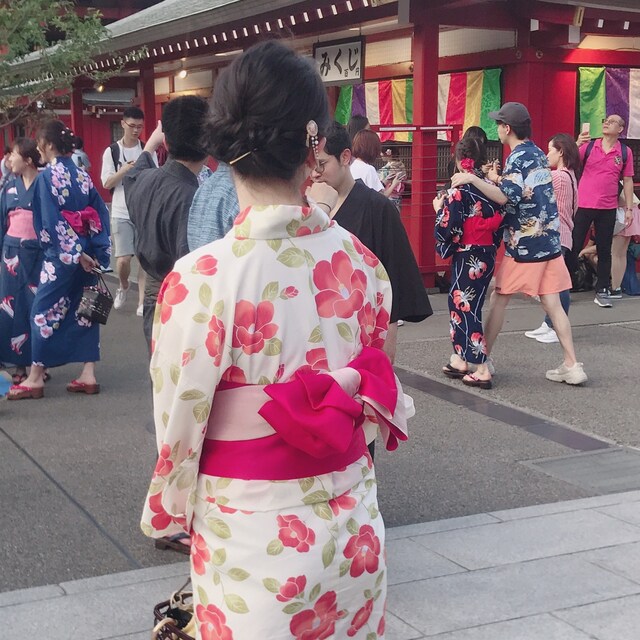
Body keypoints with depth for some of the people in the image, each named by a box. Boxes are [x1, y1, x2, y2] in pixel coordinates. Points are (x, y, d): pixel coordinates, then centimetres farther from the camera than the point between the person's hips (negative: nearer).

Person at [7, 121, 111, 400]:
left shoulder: (47, 176, -10)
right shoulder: (82, 175, 7)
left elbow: (52, 222, -17)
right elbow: (101, 215, 4)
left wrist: (75, 254, -15)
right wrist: (98, 253, 2)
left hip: (62, 255, -6)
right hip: (87, 255, 6)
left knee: (44, 311, 2)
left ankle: (35, 379, 7)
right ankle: (88, 375, 11)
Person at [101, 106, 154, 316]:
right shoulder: (111, 151, 0)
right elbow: (107, 183, -4)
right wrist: (124, 170, -18)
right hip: (121, 213, -1)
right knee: (123, 260, -5)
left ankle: (142, 302, 7)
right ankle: (123, 287, 26)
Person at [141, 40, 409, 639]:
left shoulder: (203, 276, -20)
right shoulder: (358, 259, -7)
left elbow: (178, 426, -10)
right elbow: (375, 383, 6)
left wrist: (173, 515, 8)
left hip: (251, 541, -4)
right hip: (354, 523, 4)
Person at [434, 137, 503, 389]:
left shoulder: (458, 190, -15)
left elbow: (449, 228, -16)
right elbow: (497, 219, 9)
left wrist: (439, 209, 0)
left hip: (467, 256, -7)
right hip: (488, 253, 7)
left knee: (465, 306, 1)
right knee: (459, 302, 18)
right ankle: (461, 359, 26)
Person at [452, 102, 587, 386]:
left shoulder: (517, 158, -13)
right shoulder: (538, 154, 13)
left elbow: (505, 197, -28)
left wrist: (473, 179, -26)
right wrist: (498, 180, 20)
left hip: (524, 244, -8)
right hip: (549, 240, 8)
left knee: (499, 299, 4)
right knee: (552, 303, 8)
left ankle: (483, 364, 9)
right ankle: (572, 365, 6)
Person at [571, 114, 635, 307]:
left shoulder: (625, 152, 4)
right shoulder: (589, 145, 1)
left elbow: (627, 180, 7)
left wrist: (629, 208, 3)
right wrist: (578, 144, -20)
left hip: (608, 208, 1)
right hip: (583, 205, -1)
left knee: (604, 250, 7)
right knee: (573, 247, 2)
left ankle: (602, 291, 14)